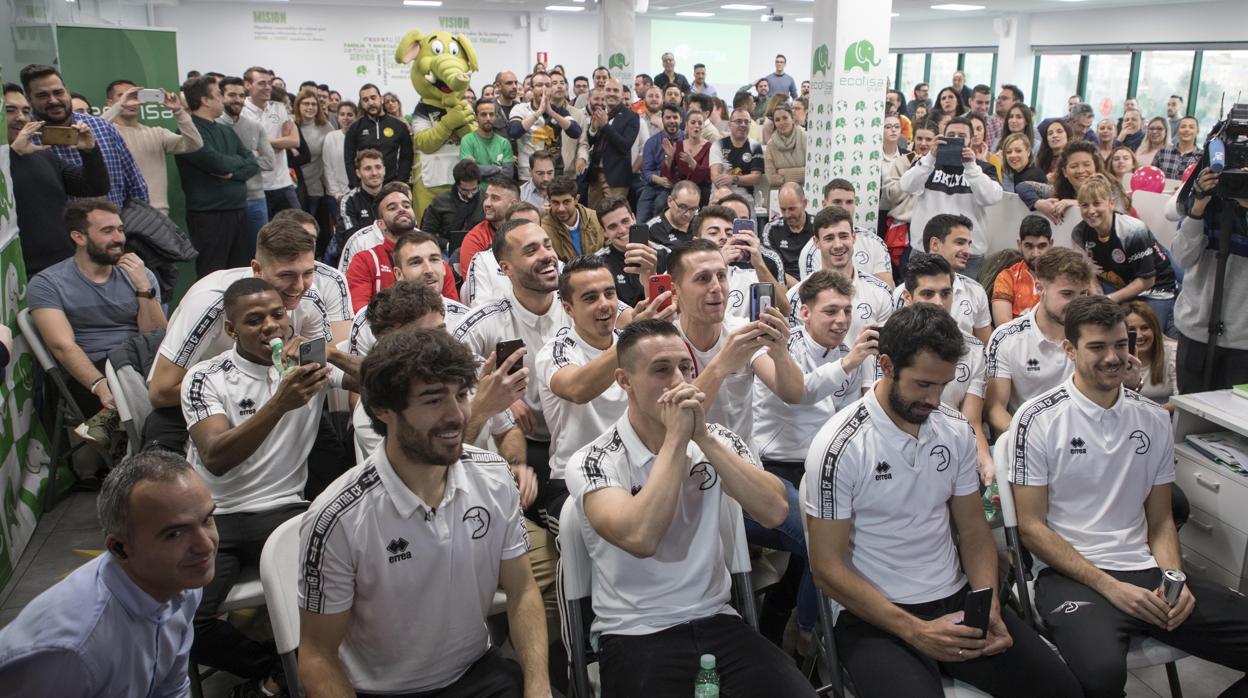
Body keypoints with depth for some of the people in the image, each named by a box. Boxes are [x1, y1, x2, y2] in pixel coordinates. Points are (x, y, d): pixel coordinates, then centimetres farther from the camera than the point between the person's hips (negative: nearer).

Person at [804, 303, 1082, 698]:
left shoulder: (956, 430, 3)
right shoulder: (840, 447, -15)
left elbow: (973, 529, 11)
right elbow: (827, 567, -13)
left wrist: (989, 606, -7)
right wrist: (916, 632, -19)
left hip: (957, 600, 5)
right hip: (876, 619, -4)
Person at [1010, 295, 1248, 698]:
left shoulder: (1154, 420, 12)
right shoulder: (1038, 419, -4)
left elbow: (1160, 521, 17)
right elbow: (1032, 527, -6)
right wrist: (1109, 586, -14)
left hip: (1147, 573, 6)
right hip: (1070, 576, -5)